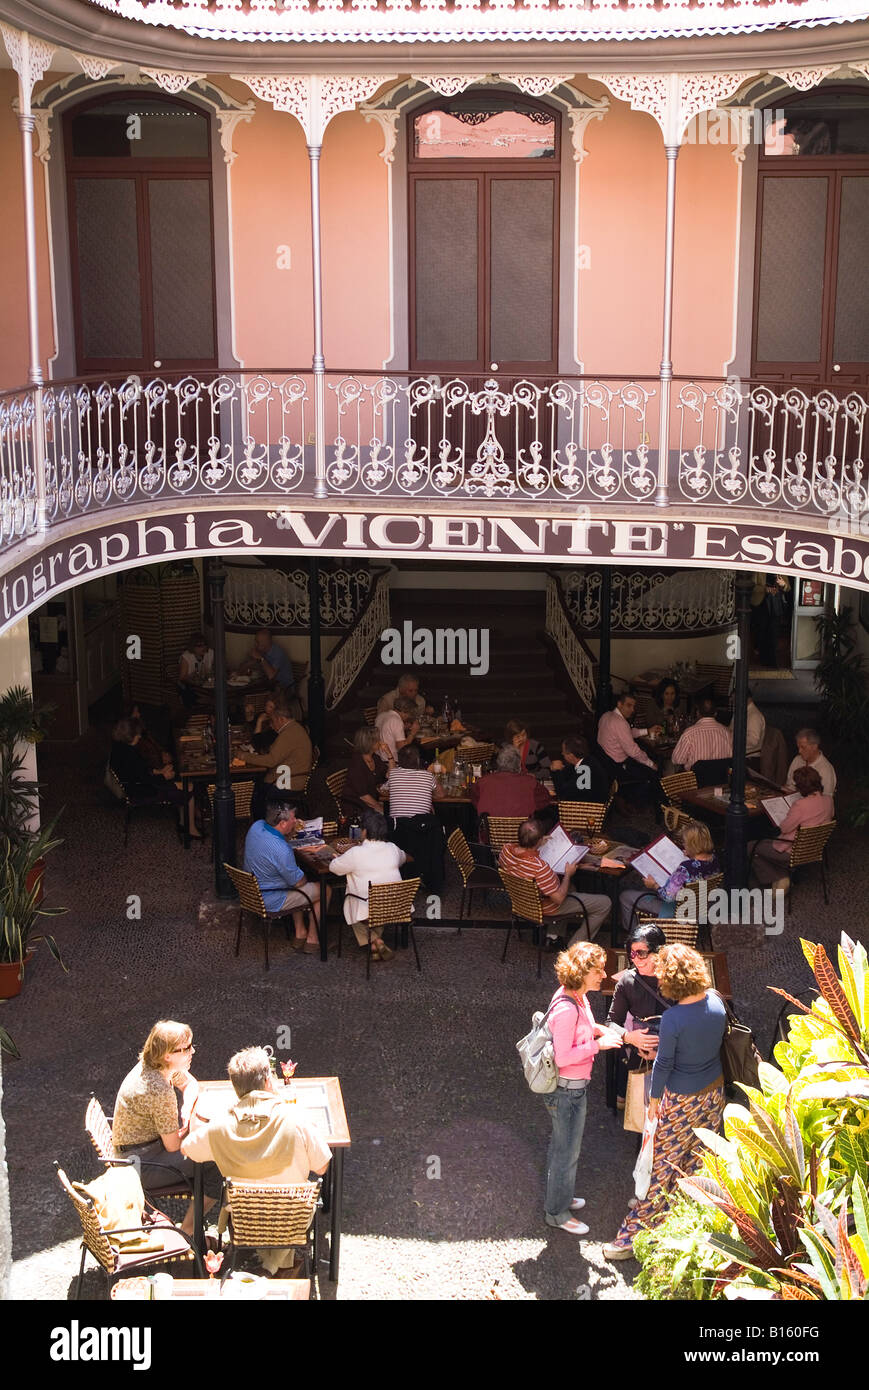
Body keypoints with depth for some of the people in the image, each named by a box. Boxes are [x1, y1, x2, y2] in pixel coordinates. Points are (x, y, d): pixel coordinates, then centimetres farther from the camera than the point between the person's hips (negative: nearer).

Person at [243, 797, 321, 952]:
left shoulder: (256, 826, -12)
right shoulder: (282, 850, -35)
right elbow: (298, 882, -20)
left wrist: (292, 830, -5)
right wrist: (304, 878, 3)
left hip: (251, 891, 8)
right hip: (269, 901, -8)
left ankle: (300, 934, 35)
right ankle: (312, 939, 22)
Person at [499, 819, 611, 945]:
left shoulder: (506, 850, -20)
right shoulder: (540, 867, -41)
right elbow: (559, 898, -29)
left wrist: (538, 844, 7)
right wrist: (568, 874, -16)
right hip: (546, 909, -8)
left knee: (570, 886, 36)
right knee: (605, 903, 0)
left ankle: (552, 936, 30)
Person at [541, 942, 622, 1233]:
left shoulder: (577, 997, 0)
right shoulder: (567, 1009, -31)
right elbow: (562, 1057, -29)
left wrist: (596, 1029, 1)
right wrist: (598, 1044, -26)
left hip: (574, 1086, 10)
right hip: (567, 1091, -10)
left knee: (561, 1146, 26)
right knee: (567, 1151, 7)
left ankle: (558, 1197, 44)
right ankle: (557, 1212, 23)